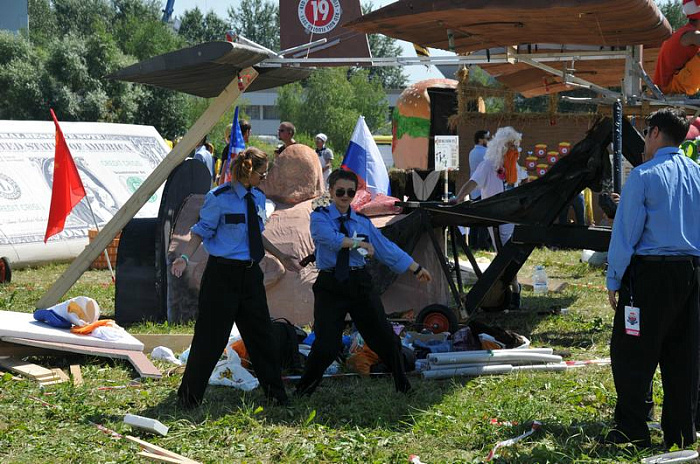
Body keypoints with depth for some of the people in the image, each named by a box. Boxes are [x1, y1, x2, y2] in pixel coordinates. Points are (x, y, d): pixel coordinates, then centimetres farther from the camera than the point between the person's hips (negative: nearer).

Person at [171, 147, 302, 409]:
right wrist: (185, 257, -23)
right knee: (211, 336, -2)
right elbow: (201, 231, -9)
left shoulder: (258, 198, 9)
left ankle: (275, 392, 24)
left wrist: (281, 257, 24)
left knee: (260, 333, 12)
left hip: (250, 274, 6)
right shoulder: (219, 198, -12)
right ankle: (189, 395, 12)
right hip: (223, 274, -6)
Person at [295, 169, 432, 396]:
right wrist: (359, 243, -15)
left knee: (386, 339, 8)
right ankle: (303, 392, 10)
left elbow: (386, 248, 12)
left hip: (360, 284, 4)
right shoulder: (320, 216, 1)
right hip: (330, 286, -4)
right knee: (327, 345, -10)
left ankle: (404, 387, 26)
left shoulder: (363, 222, 12)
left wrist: (416, 268, 10)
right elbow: (328, 237, -20)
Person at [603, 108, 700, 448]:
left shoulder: (643, 176, -9)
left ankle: (631, 433, 2)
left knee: (632, 356, 1)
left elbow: (625, 234, -9)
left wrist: (614, 281, -2)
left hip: (650, 271, -6)